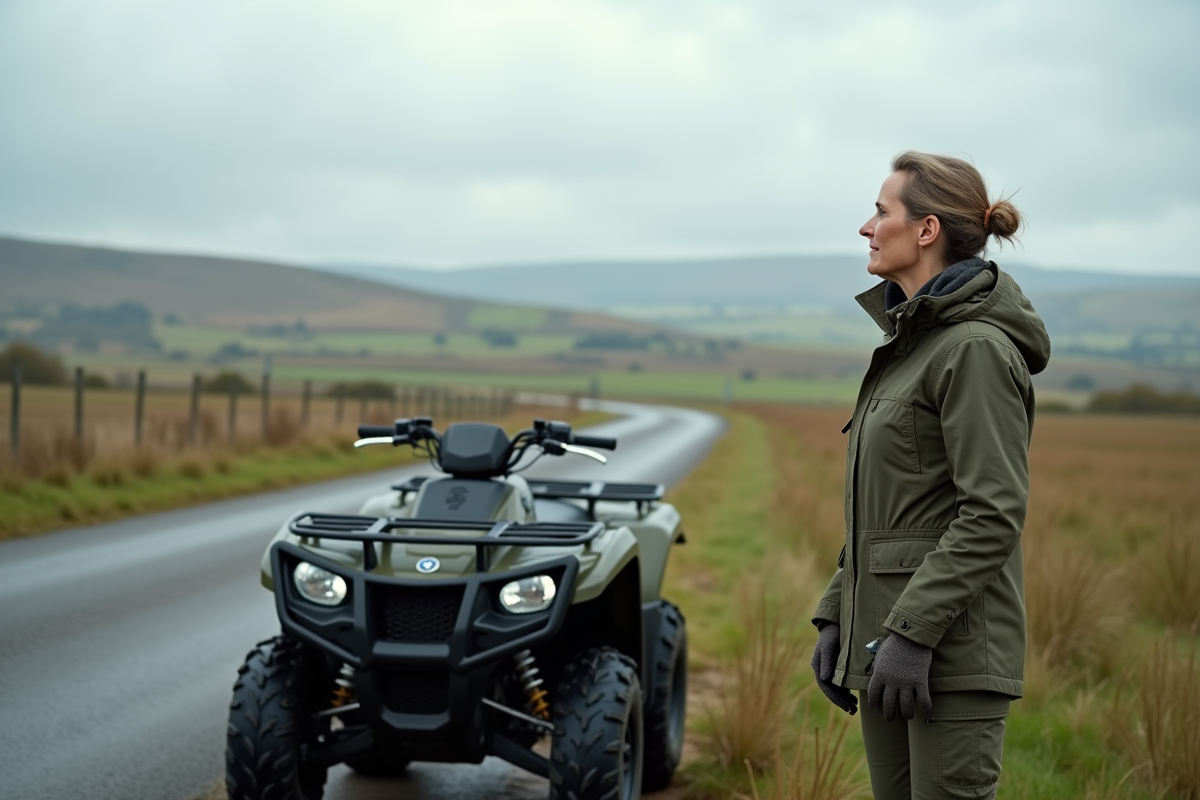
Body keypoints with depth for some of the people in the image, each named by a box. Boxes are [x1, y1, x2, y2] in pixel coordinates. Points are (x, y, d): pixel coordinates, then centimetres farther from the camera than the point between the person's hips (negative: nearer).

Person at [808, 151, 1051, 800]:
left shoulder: (978, 348, -13)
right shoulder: (909, 343, 16)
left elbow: (995, 512, -19)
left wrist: (912, 631, -22)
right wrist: (836, 618, 15)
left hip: (953, 649, -9)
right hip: (886, 633, 9)